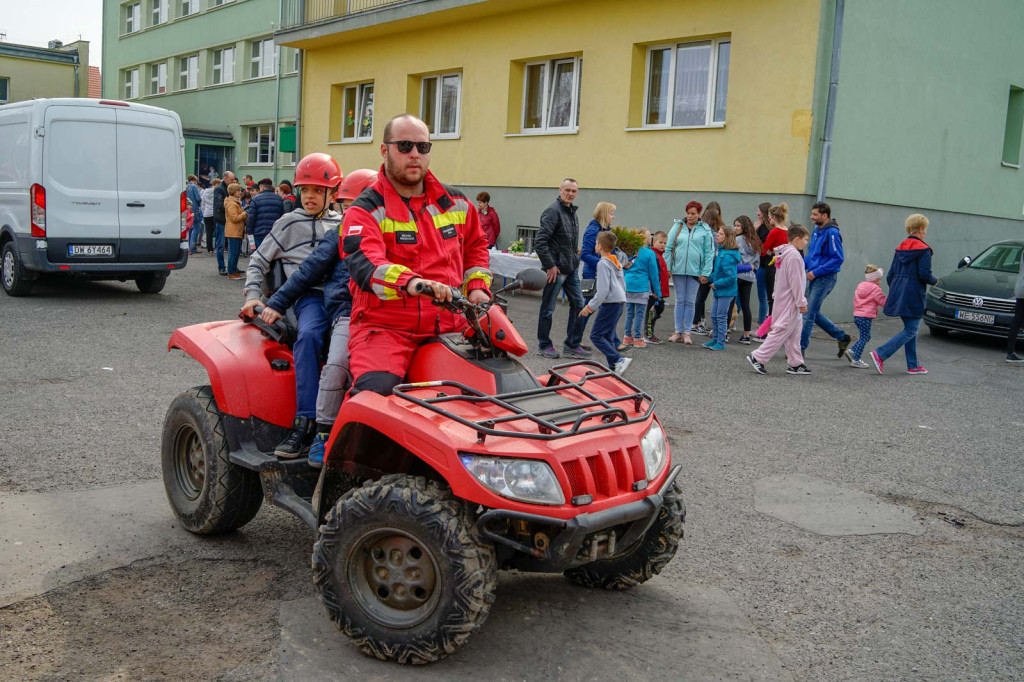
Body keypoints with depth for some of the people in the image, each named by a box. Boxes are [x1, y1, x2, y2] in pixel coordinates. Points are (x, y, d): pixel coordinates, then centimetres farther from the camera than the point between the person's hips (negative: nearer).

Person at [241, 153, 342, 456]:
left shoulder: (342, 224, 25)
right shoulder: (289, 223, 18)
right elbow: (259, 261, 20)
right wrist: (252, 295, 5)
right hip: (310, 296, -2)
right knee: (308, 335, -37)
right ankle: (306, 422, -37)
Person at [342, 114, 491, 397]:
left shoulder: (455, 203, 16)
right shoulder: (365, 210, -2)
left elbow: (475, 245, 32)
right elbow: (364, 262, -20)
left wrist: (477, 287, 13)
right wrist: (410, 281, -39)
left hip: (450, 326, 5)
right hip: (384, 326, -5)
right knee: (376, 390, -30)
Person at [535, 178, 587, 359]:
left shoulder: (572, 212, 14)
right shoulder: (553, 211, -13)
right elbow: (540, 241, -19)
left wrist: (574, 260, 14)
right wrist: (550, 265, -18)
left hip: (571, 269, 9)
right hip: (556, 269, -9)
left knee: (578, 304, 9)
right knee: (548, 308, 2)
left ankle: (572, 344, 17)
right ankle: (545, 345, 14)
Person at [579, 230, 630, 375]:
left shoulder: (603, 263, -12)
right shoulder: (616, 262, 16)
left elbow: (603, 290, -19)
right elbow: (623, 285, 22)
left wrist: (590, 307, -14)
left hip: (610, 304, -9)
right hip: (619, 303, 9)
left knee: (596, 335, -7)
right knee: (608, 337, 11)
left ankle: (619, 360, -16)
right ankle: (614, 368, 7)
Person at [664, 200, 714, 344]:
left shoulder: (705, 230, 0)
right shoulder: (677, 227, 4)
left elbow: (709, 253, 0)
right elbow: (668, 247, 4)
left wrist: (705, 273, -6)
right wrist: (667, 267, -2)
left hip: (695, 271, -1)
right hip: (678, 269, 1)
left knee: (690, 302, 5)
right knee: (680, 301, 7)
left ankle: (686, 332, 12)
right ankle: (678, 331, 14)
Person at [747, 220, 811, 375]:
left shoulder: (784, 253, 12)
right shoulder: (794, 255, -18)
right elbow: (796, 282, -20)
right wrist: (802, 302, -15)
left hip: (784, 300, 10)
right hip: (790, 303, -10)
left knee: (794, 333, 14)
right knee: (781, 331, -7)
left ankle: (796, 363, 19)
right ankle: (758, 358, -6)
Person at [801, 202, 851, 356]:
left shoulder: (832, 233, -16)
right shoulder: (817, 230, 11)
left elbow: (838, 259, -21)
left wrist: (816, 271, -21)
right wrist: (802, 265, 4)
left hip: (825, 278, -9)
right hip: (814, 278, 9)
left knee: (810, 314, -6)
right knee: (814, 313, 15)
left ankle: (800, 348, 2)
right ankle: (842, 337, 27)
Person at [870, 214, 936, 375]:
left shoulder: (900, 249, 12)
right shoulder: (923, 250, -10)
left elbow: (890, 275, 13)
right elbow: (924, 275, -16)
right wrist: (934, 281, 4)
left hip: (898, 294, 8)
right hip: (913, 296, -8)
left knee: (910, 329, 16)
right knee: (911, 330, -3)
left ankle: (913, 366, 17)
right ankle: (880, 354, -16)